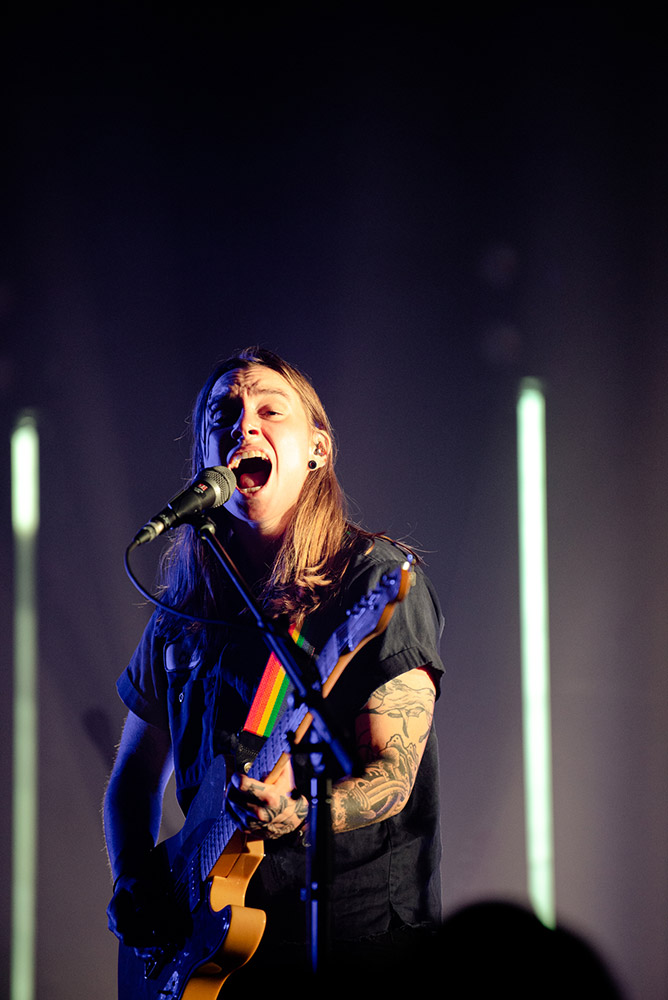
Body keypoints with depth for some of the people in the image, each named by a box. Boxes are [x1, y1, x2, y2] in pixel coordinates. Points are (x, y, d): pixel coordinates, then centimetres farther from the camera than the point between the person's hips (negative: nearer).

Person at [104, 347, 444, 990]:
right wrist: (133, 883, 2)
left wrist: (296, 815, -29)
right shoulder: (181, 612, 11)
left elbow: (393, 776, -10)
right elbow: (134, 775, 21)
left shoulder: (378, 580, -3)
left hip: (364, 932, -5)